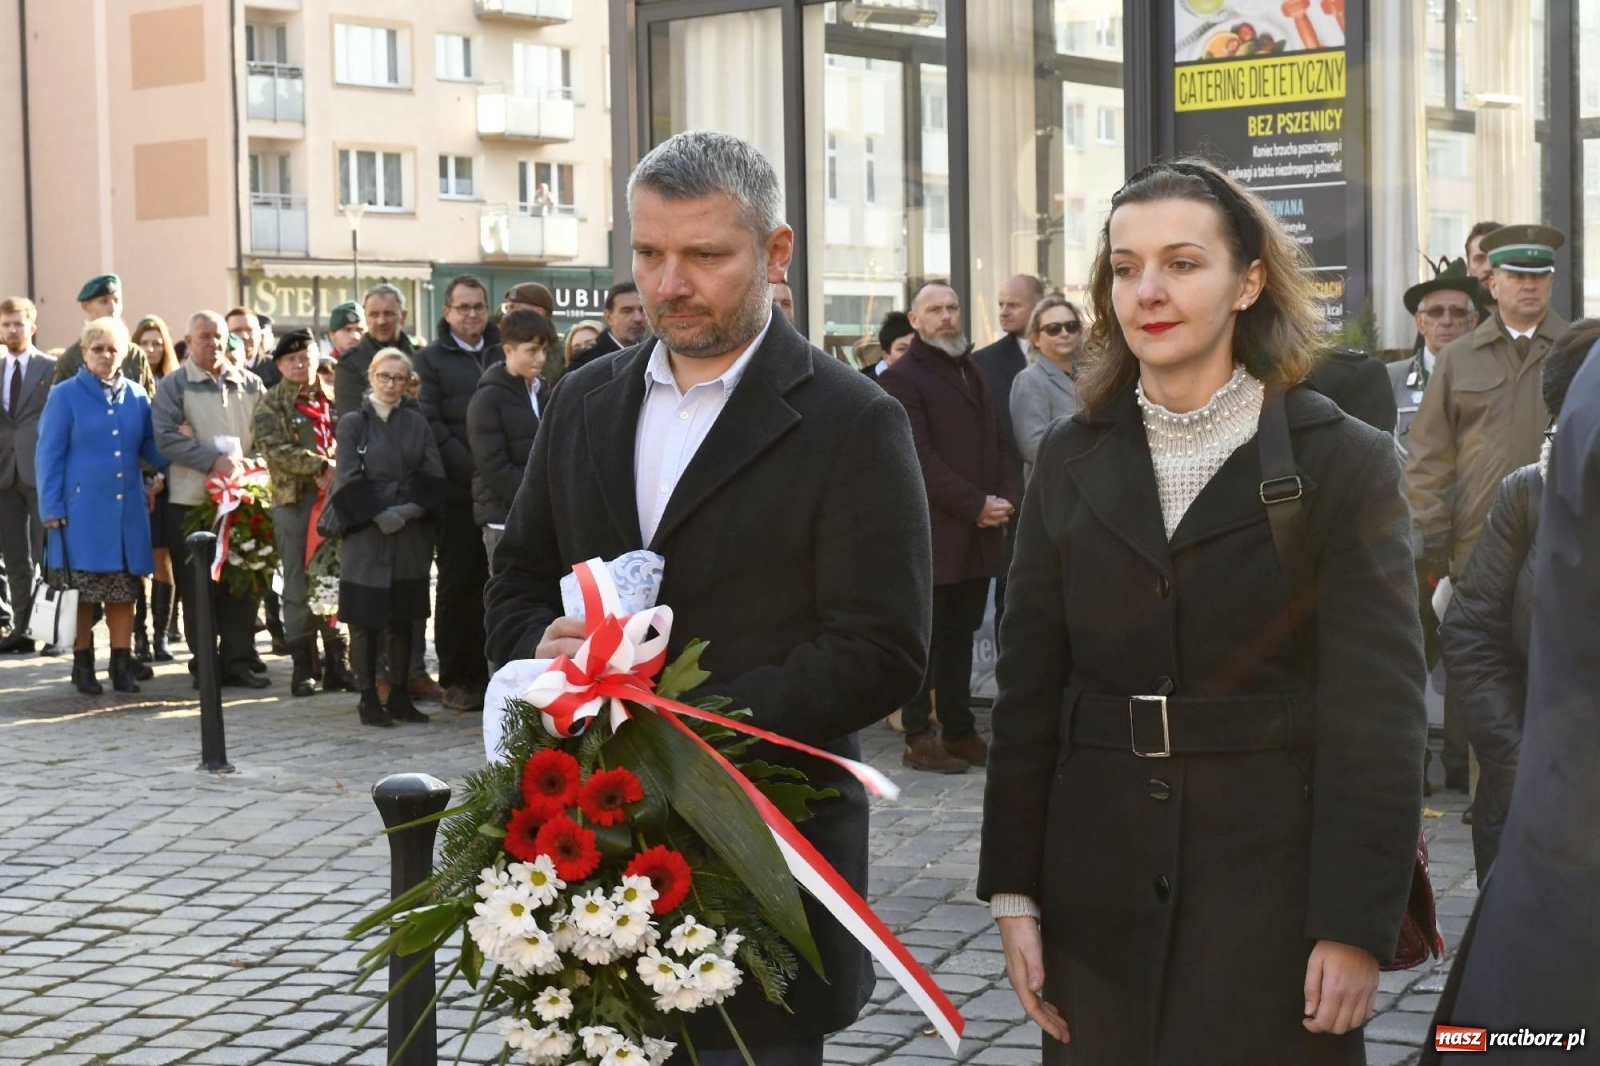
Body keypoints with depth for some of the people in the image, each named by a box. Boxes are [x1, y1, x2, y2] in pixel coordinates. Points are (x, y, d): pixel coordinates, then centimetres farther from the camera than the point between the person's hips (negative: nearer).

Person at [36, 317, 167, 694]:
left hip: (127, 510, 3)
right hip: (83, 510, -3)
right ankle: (83, 666, 13)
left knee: (124, 592, 6)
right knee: (83, 592, 4)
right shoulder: (65, 395, -2)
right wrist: (52, 508, -9)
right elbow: (50, 454, -3)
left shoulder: (136, 396, 9)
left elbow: (150, 447, 15)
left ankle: (122, 664, 13)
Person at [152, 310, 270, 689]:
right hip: (191, 501, -3)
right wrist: (214, 461, -19)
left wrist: (249, 466, -7)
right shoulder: (173, 386, 0)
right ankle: (205, 664, 9)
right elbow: (167, 438, -12)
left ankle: (239, 660, 12)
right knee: (199, 587, 2)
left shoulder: (251, 384, 11)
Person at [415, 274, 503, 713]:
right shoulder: (431, 360, 4)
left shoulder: (502, 356, 15)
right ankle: (456, 679, 7)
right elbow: (431, 427, -5)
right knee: (458, 583, 1)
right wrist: (473, 470, -13)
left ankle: (490, 673, 9)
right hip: (458, 492, -3)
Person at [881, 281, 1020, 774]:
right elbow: (920, 457, -14)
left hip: (980, 533, 7)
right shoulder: (902, 378, -6)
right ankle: (919, 738, 2)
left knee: (960, 636, 11)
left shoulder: (976, 376, 21)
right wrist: (976, 505, -16)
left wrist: (1006, 498, -1)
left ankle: (960, 732, 16)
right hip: (933, 535, -7)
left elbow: (1002, 444, 18)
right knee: (925, 637, -3)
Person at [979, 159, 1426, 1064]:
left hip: (1274, 886, -3)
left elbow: (1379, 710, -7)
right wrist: (1013, 891, 3)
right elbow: (1029, 691, 7)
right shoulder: (1072, 459, 7)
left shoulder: (1345, 462, -4)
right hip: (1102, 892, 3)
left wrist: (1358, 925, -12)